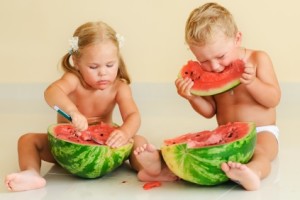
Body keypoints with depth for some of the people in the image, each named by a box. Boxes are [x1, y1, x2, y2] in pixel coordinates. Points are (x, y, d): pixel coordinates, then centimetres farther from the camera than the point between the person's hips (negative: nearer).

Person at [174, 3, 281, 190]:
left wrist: (252, 82, -29)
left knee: (260, 154, -37)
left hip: (262, 131, -5)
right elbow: (210, 111, 5)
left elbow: (273, 99, -11)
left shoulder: (258, 59, -8)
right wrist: (193, 96, -15)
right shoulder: (208, 72, 2)